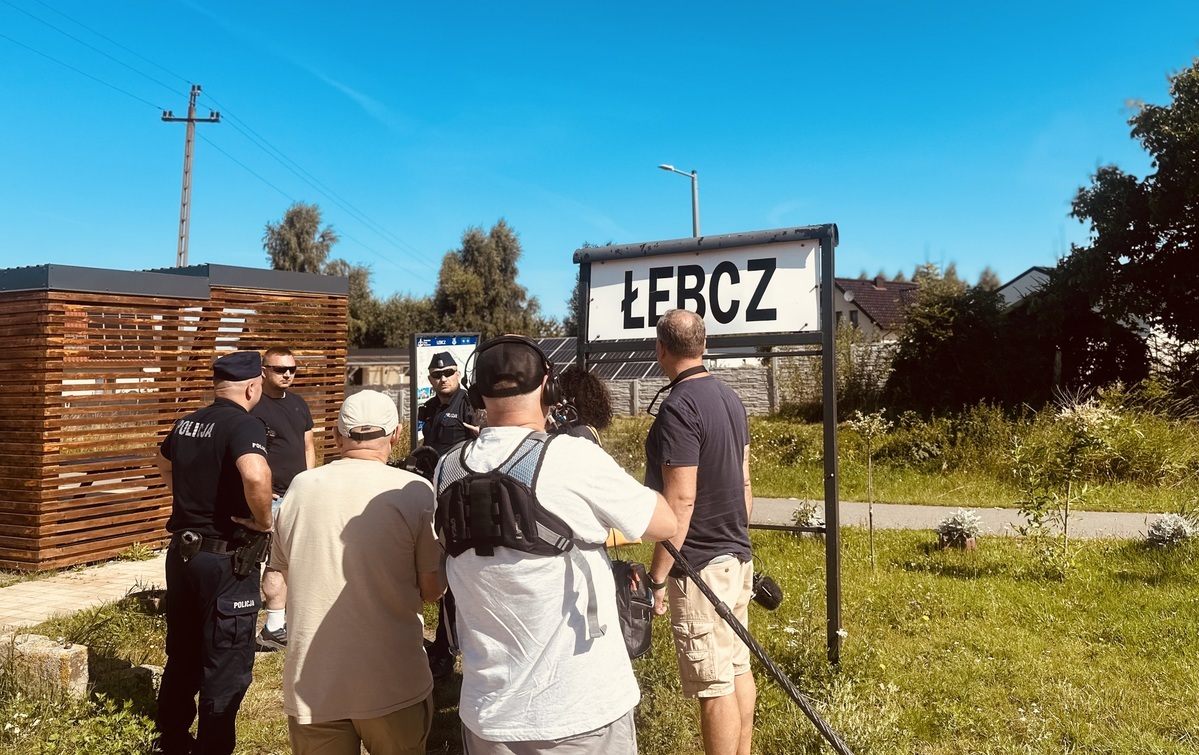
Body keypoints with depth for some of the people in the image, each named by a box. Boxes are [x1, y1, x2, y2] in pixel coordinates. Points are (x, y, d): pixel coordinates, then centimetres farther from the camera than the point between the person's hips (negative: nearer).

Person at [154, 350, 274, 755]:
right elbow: (256, 476, -40)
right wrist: (264, 520, -24)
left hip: (181, 551, 8)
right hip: (226, 560, -8)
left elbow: (165, 465, 27)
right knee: (227, 665, 5)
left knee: (182, 653, 23)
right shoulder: (244, 424, -19)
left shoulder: (186, 423, 6)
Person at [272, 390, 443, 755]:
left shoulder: (299, 488, -4)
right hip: (393, 684, -2)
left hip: (312, 683, 2)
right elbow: (431, 590, -8)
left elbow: (282, 568, 12)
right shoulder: (414, 491, -14)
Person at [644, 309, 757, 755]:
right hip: (737, 556, 9)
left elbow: (681, 500, -22)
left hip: (700, 566, -9)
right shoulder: (730, 398, 8)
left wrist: (656, 576, -16)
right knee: (737, 669, 18)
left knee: (714, 686, 1)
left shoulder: (678, 408, -19)